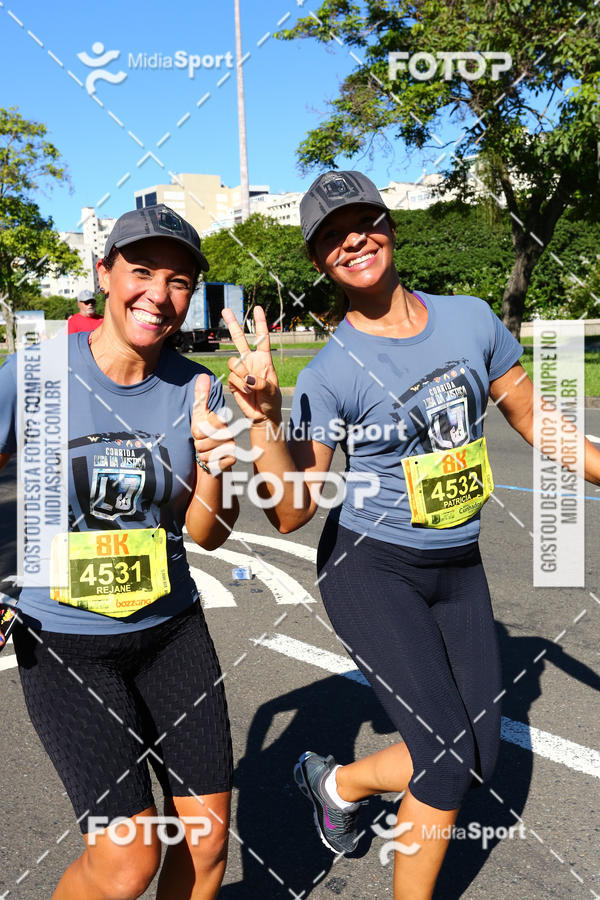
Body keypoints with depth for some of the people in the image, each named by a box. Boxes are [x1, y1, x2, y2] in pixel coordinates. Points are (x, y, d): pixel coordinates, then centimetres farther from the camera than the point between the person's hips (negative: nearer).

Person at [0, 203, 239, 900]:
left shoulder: (196, 389, -4)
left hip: (171, 628, 3)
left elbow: (207, 534, 0)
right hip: (62, 639, -3)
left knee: (207, 838, 9)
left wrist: (215, 463, -20)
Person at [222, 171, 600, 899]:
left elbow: (533, 418, 9)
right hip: (369, 570, -5)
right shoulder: (330, 373, -14)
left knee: (478, 758, 12)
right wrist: (264, 419, -32)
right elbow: (290, 512, -18)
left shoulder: (470, 318, -2)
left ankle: (336, 781, 37)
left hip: (458, 569, 5)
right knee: (449, 756, -7)